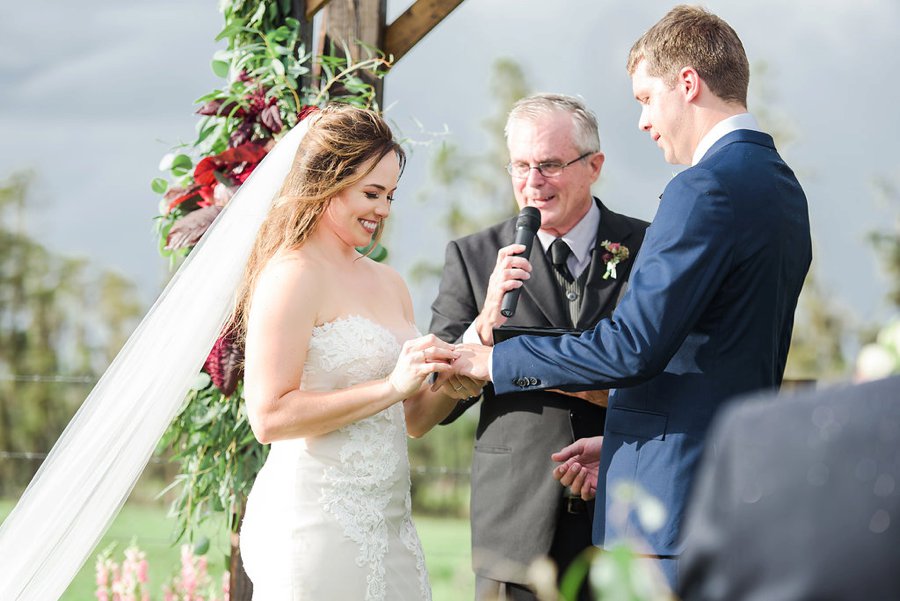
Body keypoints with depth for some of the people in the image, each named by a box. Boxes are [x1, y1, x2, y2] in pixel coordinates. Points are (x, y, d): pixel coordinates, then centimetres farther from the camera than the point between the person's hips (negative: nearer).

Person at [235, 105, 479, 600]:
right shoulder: (293, 276, -9)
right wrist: (391, 386, -20)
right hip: (317, 521, -8)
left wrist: (450, 388, -2)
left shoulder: (388, 283, 15)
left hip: (387, 521, 8)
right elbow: (269, 417, -18)